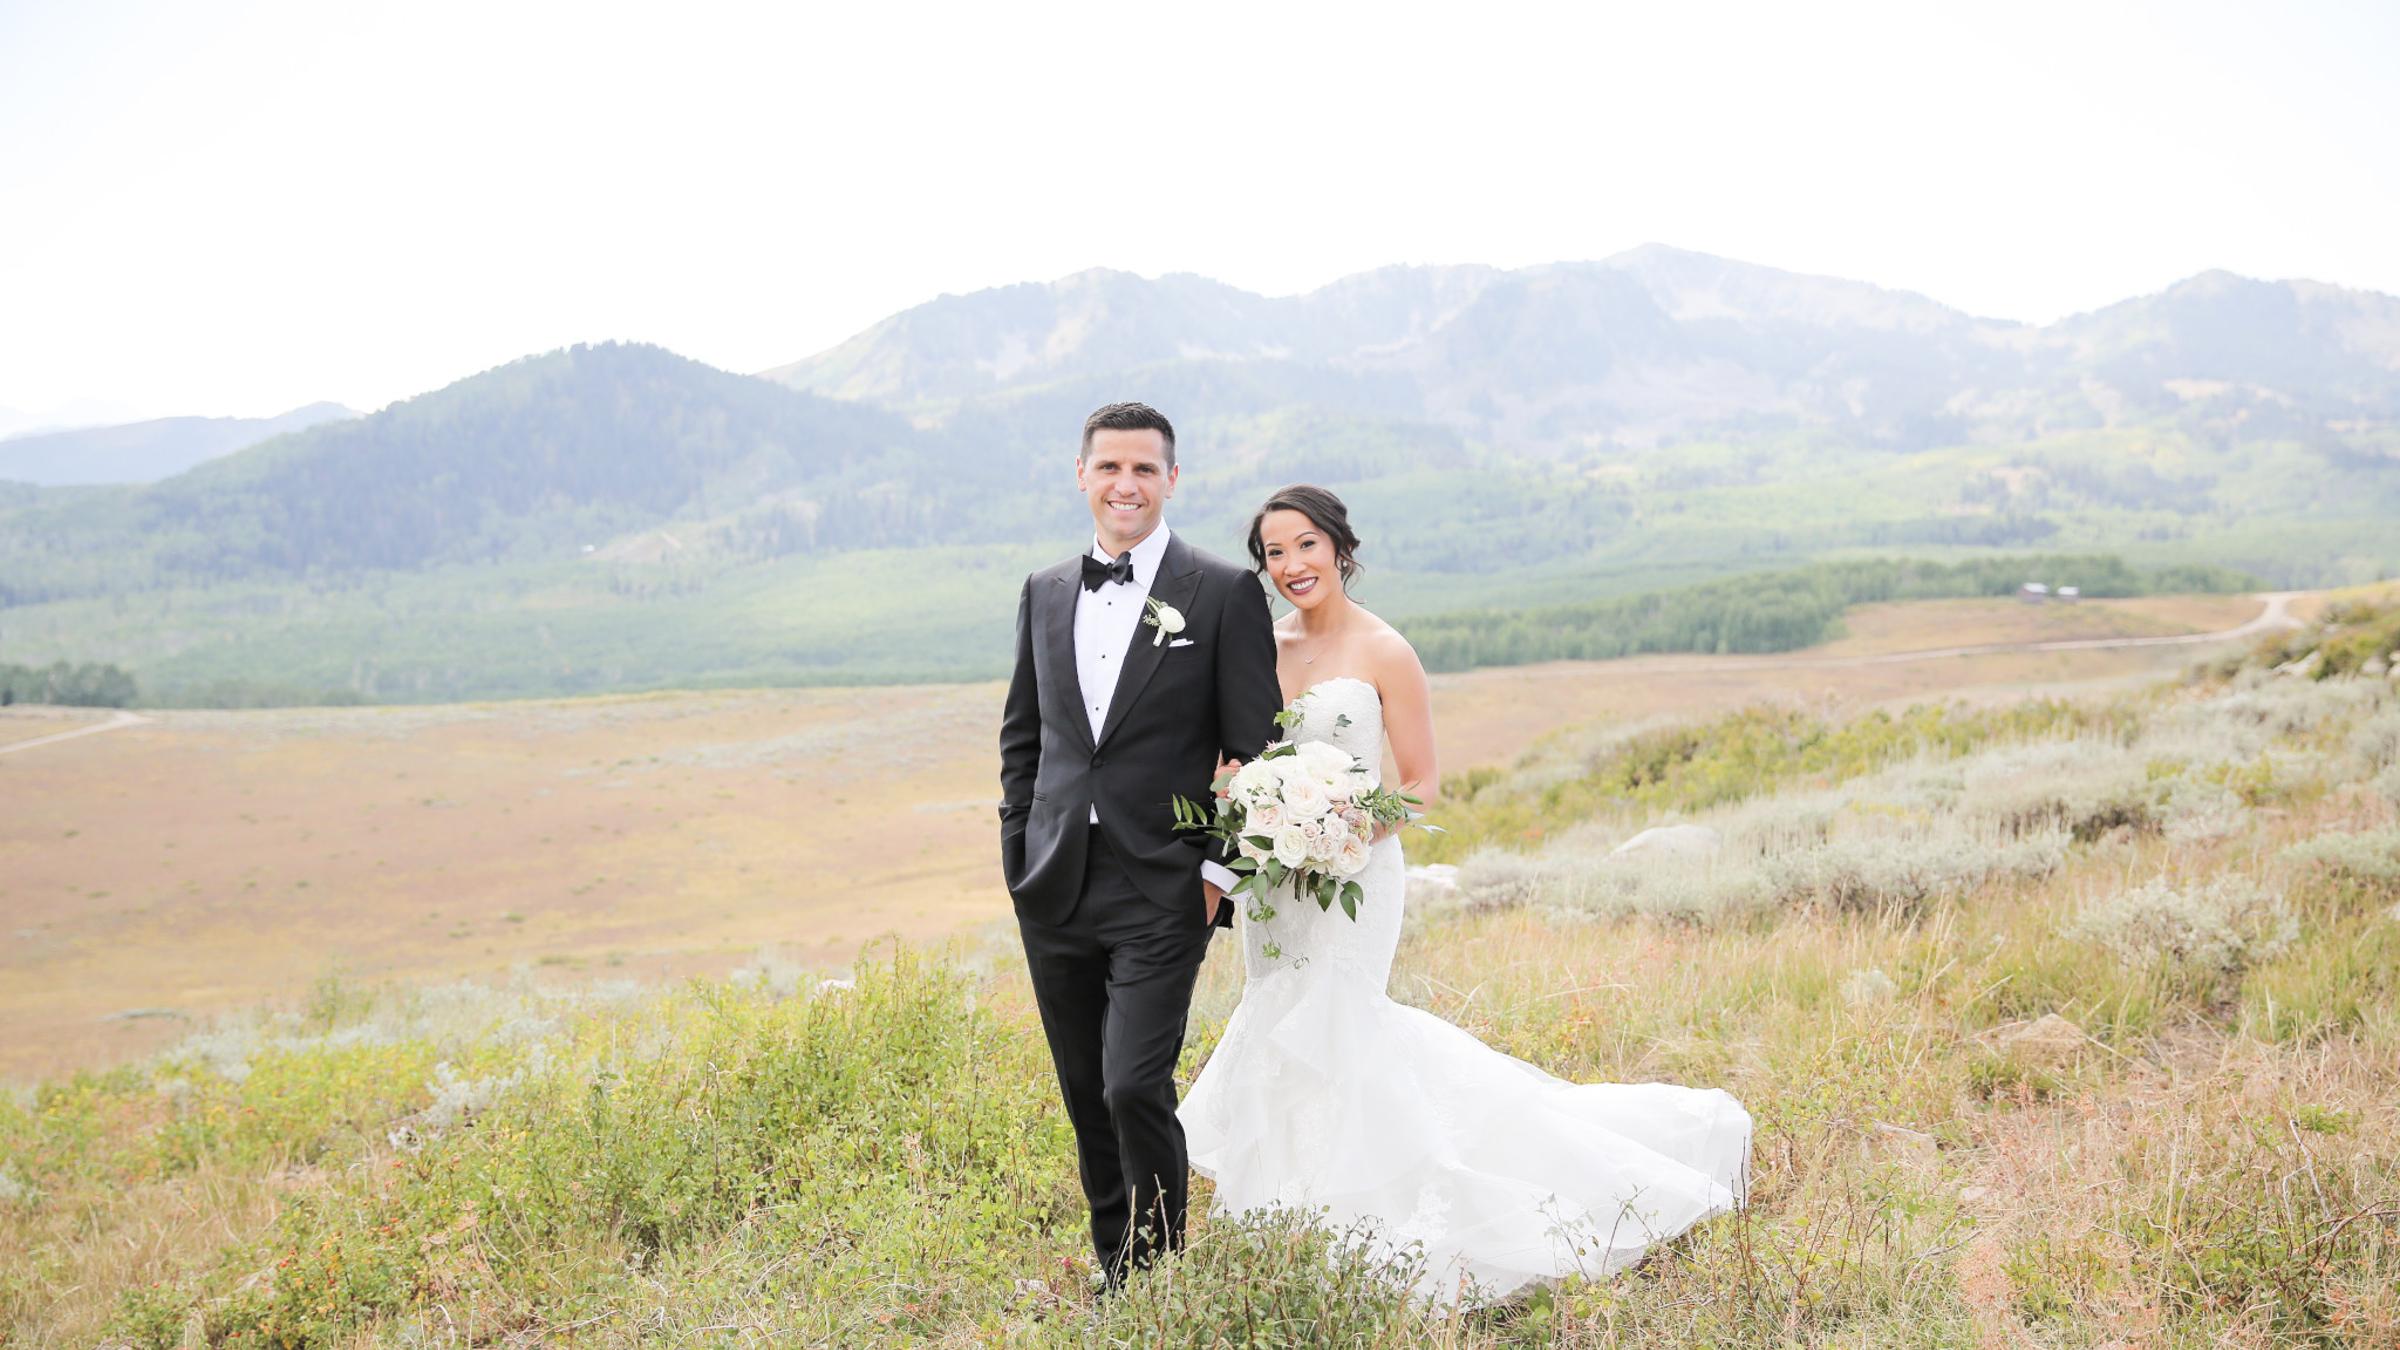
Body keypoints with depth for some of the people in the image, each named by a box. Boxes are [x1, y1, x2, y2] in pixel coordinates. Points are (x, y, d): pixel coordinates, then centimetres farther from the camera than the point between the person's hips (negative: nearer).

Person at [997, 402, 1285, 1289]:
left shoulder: (1226, 594, -4)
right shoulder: (1044, 594, 11)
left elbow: (1255, 748, -4)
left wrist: (1219, 871, -9)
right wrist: (1018, 855, 9)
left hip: (1160, 892, -5)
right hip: (1053, 892, 5)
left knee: (1135, 1089, -12)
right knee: (1086, 1099, 13)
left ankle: (1159, 1271, 9)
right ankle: (1115, 1282, 28)